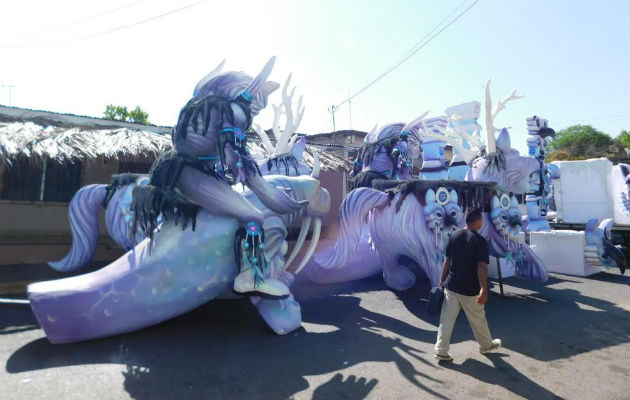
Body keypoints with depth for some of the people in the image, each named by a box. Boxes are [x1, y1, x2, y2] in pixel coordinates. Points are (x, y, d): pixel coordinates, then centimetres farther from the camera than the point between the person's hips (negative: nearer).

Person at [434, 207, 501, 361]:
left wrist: (442, 280, 16)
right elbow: (482, 267, -20)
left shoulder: (454, 236, 1)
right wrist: (484, 290, -20)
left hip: (451, 286, 4)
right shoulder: (480, 241, -14)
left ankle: (441, 351, 10)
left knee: (446, 320, 7)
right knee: (478, 320, 19)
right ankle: (486, 345, 41)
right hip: (470, 290, -4)